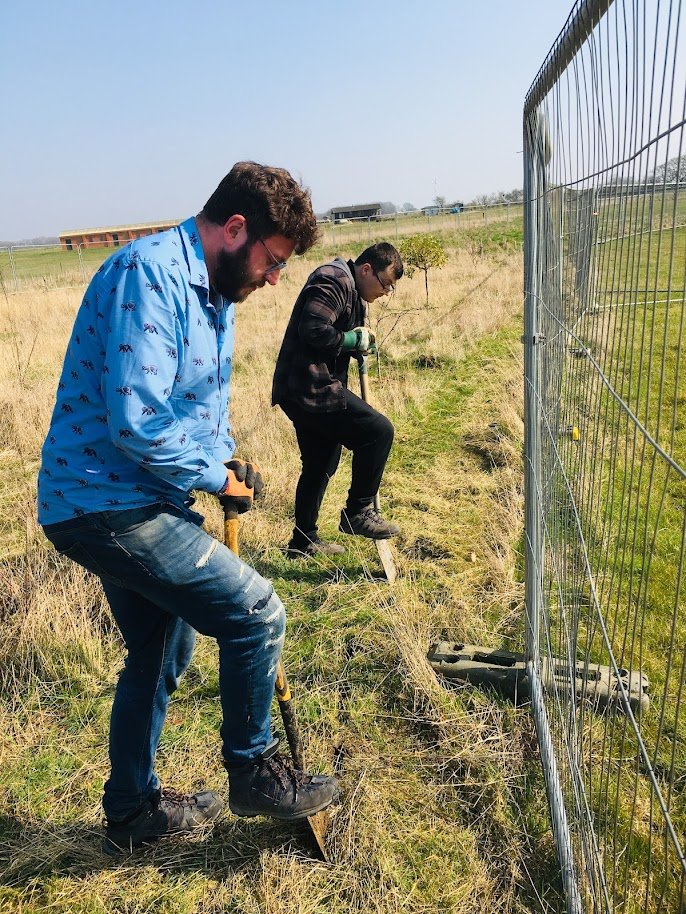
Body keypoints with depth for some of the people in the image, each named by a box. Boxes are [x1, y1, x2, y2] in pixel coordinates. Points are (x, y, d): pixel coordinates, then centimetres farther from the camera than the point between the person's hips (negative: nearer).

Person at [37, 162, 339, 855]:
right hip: (108, 504, -11)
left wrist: (227, 462, 3)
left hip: (137, 504, 11)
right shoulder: (150, 274, -20)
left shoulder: (214, 294, 13)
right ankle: (253, 773, 17)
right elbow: (135, 423, -28)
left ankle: (132, 809, 41)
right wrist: (214, 477, -13)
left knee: (160, 653, 21)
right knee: (256, 613, -8)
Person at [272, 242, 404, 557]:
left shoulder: (352, 292, 22)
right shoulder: (334, 281, -12)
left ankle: (303, 541, 28)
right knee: (378, 430, -14)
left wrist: (361, 342, 5)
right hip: (310, 389, -11)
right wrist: (353, 339, -13)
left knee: (320, 465, 17)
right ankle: (357, 511, -2)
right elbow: (313, 330, -26)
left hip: (308, 391, 11)